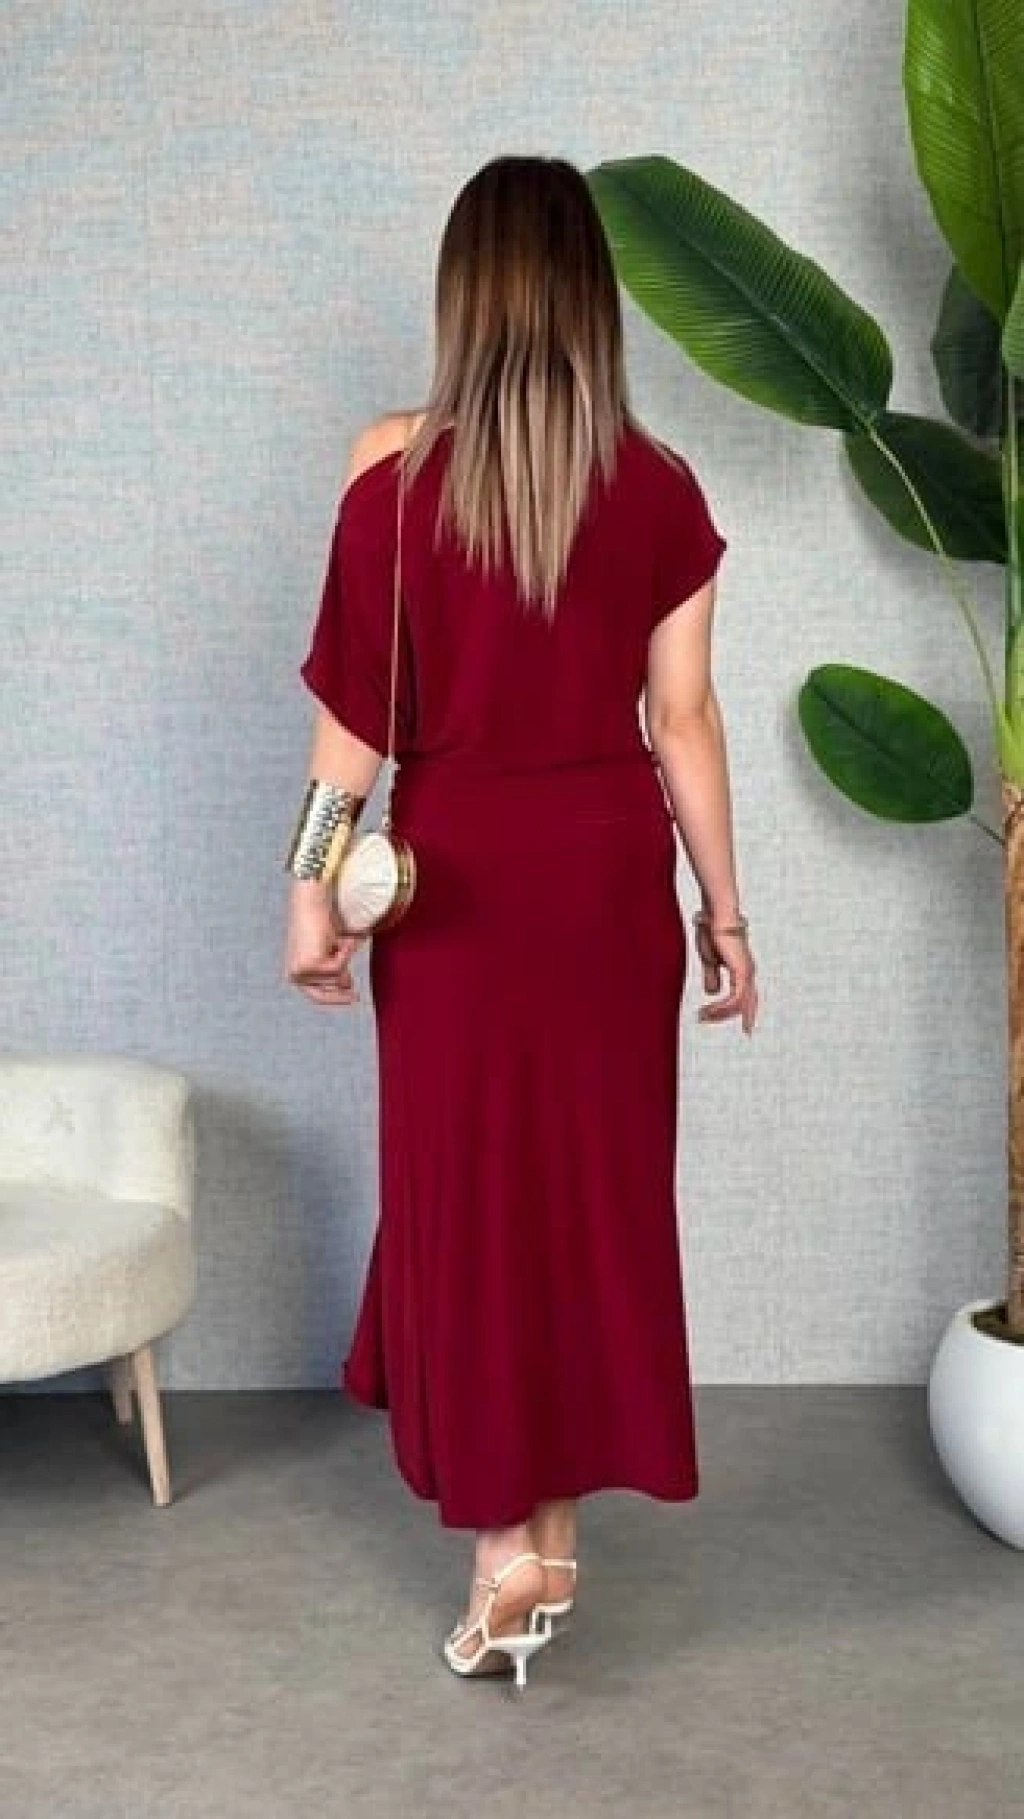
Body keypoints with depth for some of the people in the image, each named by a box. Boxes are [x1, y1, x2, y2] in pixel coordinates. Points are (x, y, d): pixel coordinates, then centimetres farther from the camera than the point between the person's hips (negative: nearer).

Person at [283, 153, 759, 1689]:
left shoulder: (395, 473, -9)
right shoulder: (658, 487, -4)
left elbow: (355, 714, -8)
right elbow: (684, 718, -2)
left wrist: (313, 893, 1)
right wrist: (725, 907, 7)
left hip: (455, 877, -2)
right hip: (610, 875, 2)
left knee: (467, 1187, 8)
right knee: (598, 1184, 12)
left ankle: (507, 1547, 12)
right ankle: (551, 1528, 24)